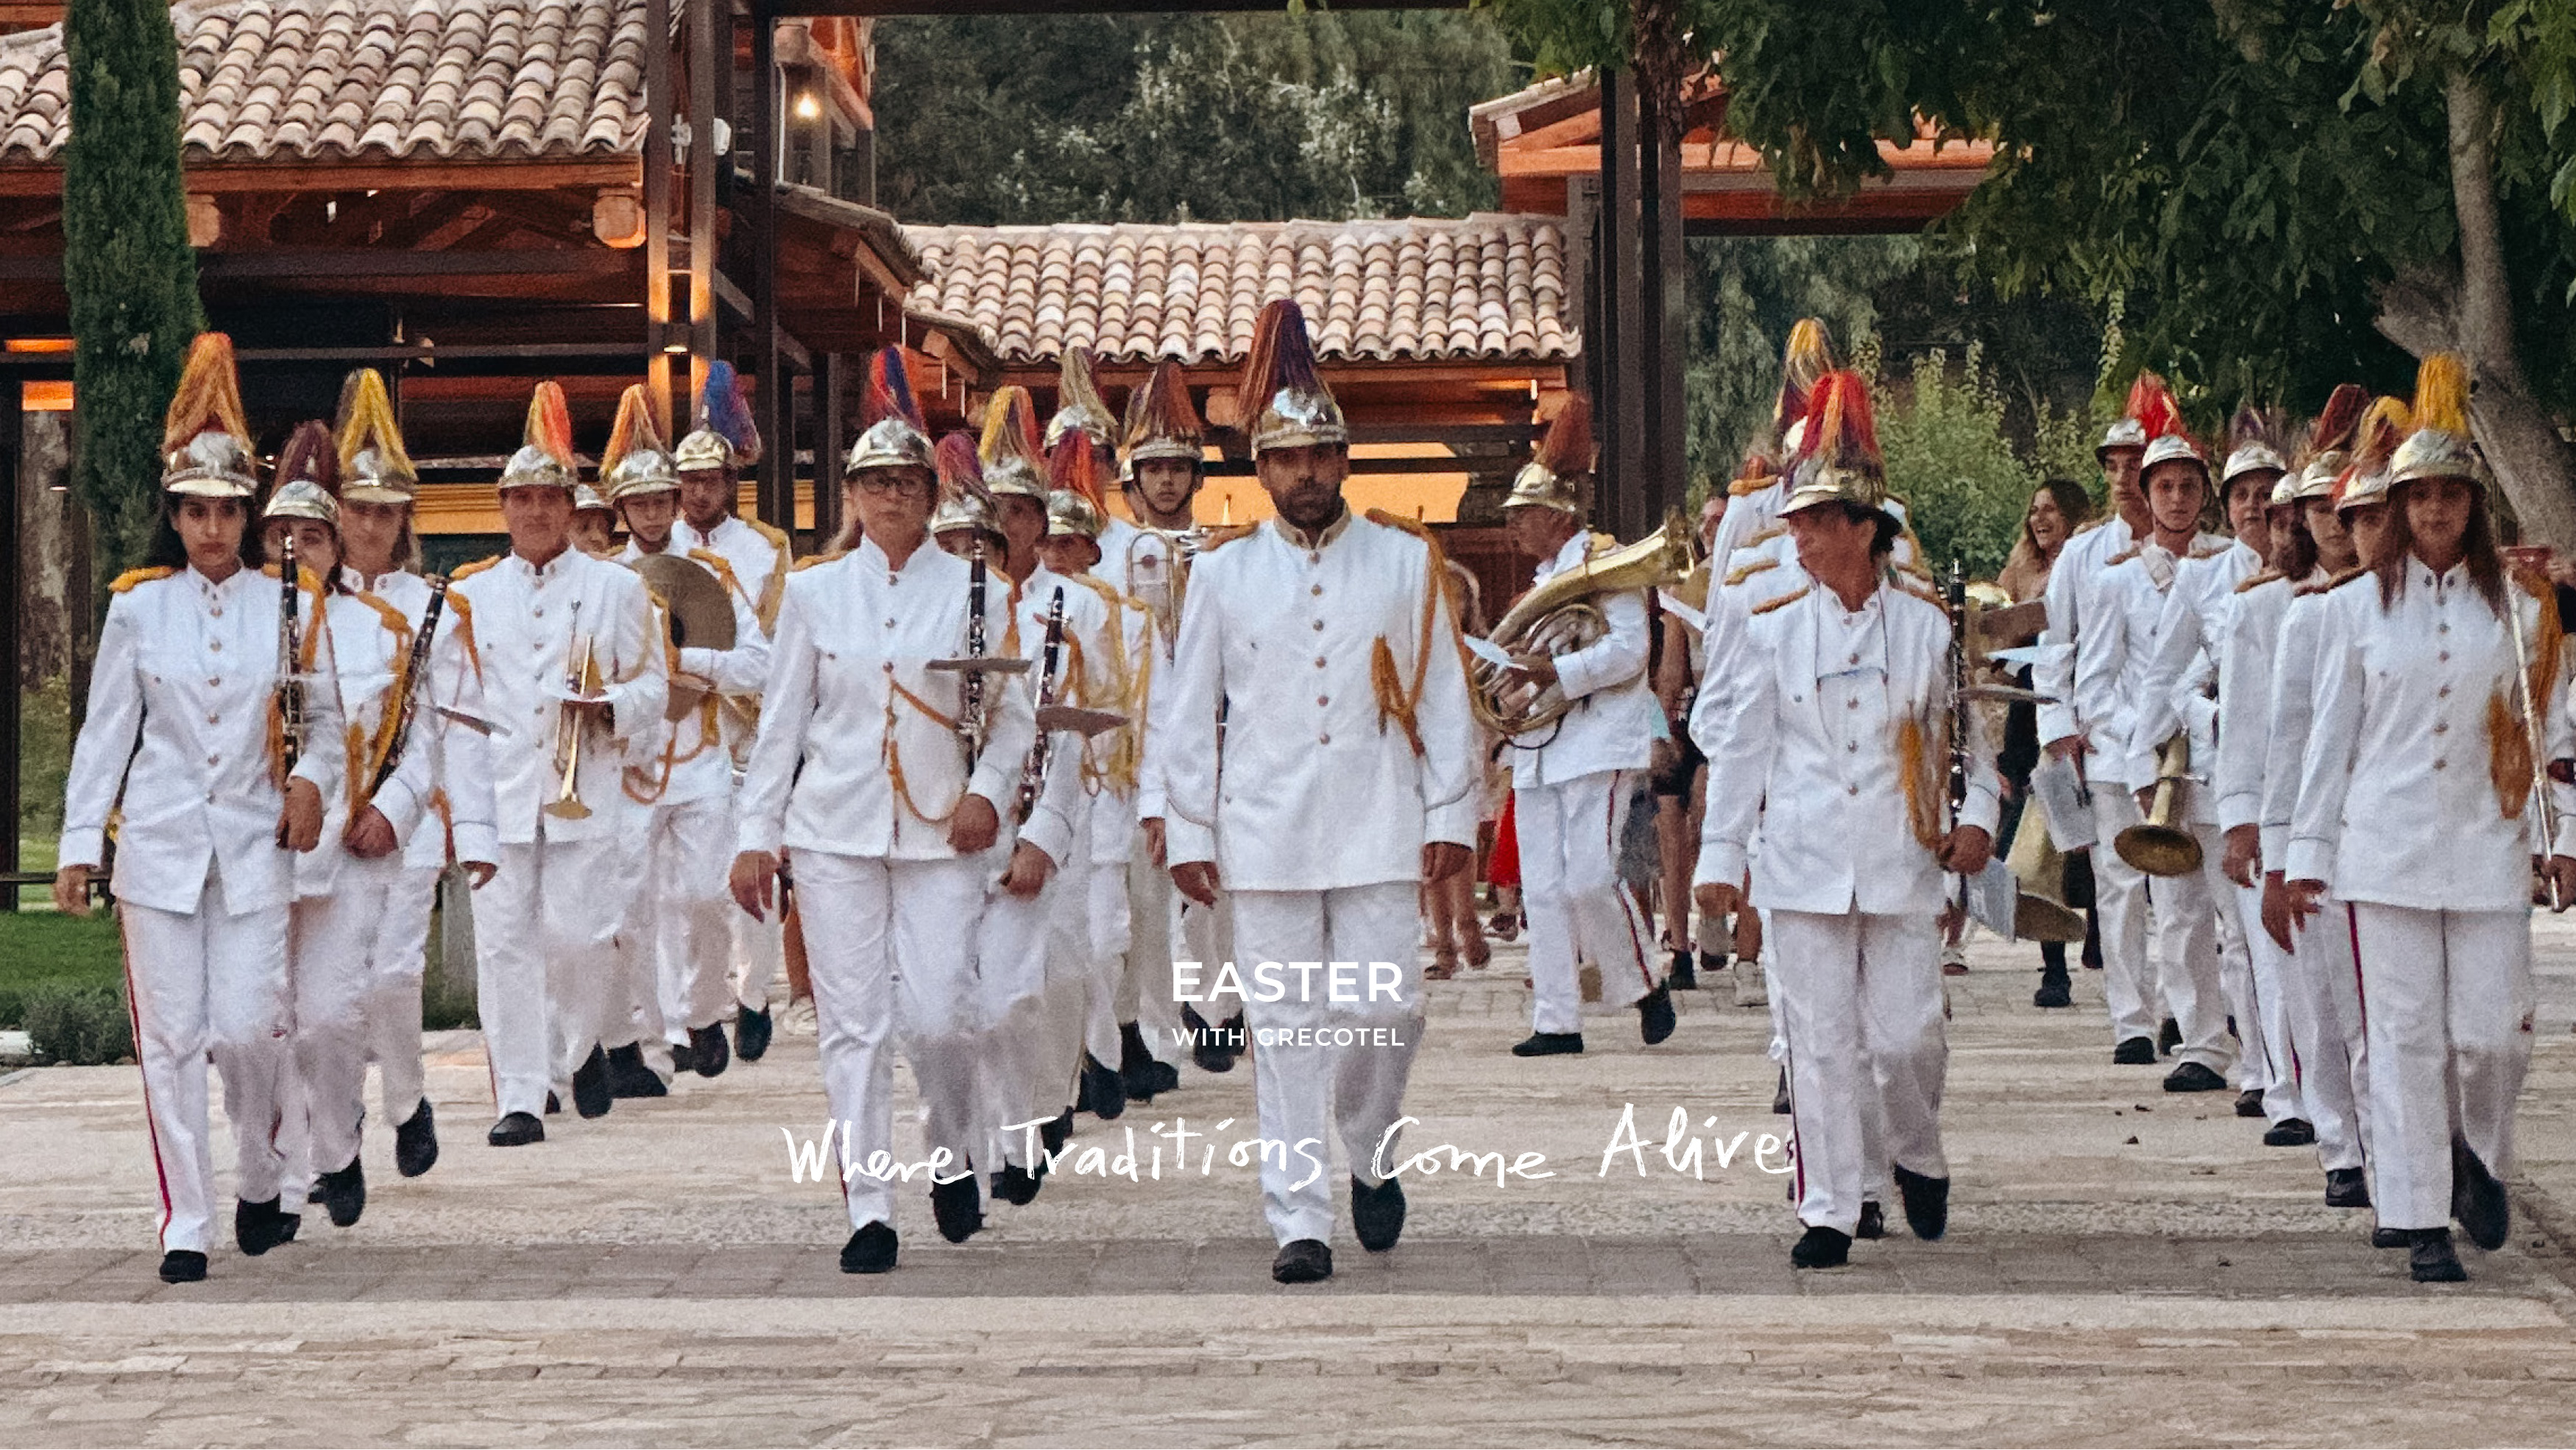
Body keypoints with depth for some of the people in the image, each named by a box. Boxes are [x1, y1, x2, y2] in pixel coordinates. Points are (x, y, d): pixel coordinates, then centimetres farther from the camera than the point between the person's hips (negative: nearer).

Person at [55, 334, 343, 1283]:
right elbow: (106, 731, 5)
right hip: (159, 845, 0)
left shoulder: (287, 605, 2)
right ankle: (186, 1227, 5)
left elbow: (324, 717, 12)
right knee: (171, 1039, -1)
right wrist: (78, 843, 1)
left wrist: (312, 779, -9)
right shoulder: (137, 605, 2)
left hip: (255, 845, 0)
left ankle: (260, 1185, 21)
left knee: (251, 1030, -5)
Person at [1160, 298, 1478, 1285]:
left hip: (1377, 831, 0)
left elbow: (1444, 696, 7)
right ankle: (1300, 1222, 4)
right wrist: (1188, 833, 4)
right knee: (1286, 1033, 0)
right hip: (1265, 836, 0)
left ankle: (1371, 1156, 23)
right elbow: (1189, 714, 8)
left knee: (1383, 1009, -6)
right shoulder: (1222, 574, 6)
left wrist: (1450, 816, 2)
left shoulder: (1406, 563, 5)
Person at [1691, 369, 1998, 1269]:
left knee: (1907, 1036, -1)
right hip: (1804, 866, 0)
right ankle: (1829, 1213, 6)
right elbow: (1739, 746, 5)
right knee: (1821, 1044, -1)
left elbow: (1973, 729, 11)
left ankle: (1918, 1158, 28)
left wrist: (1976, 818, -3)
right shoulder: (1771, 628, 3)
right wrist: (1719, 856, 3)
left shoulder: (1929, 626, 3)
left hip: (1902, 865, 0)